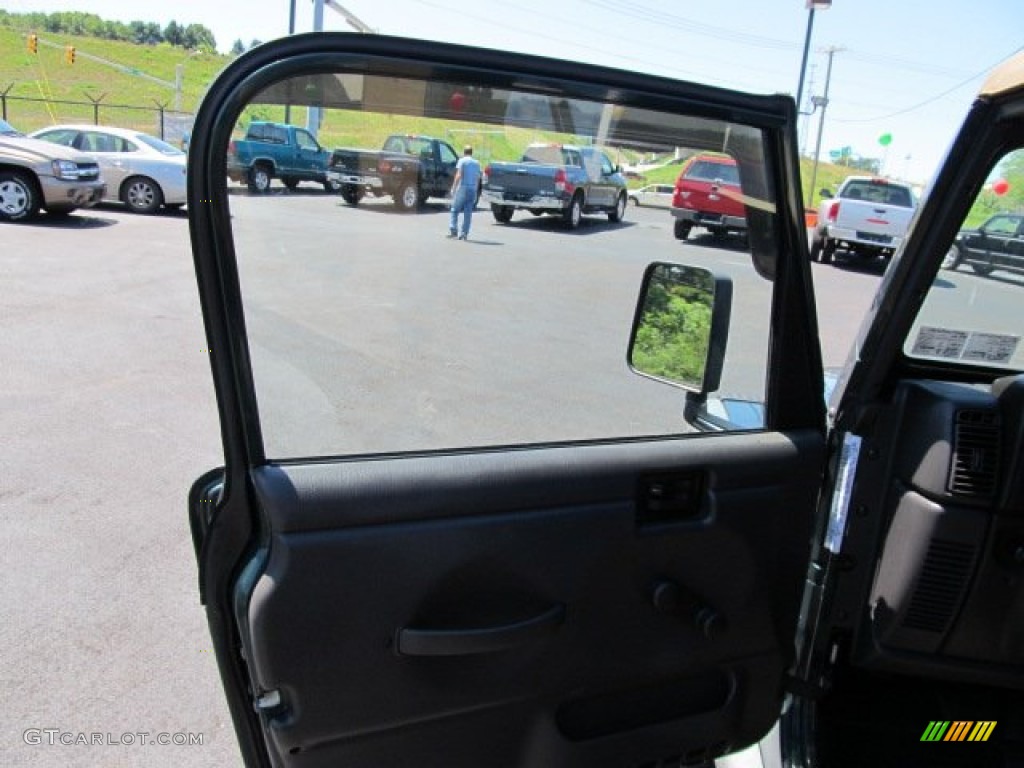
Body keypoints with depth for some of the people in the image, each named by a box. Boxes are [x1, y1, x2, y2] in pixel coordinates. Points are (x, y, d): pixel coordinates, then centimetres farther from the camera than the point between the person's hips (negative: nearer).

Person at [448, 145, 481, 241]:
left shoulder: (462, 161, -2)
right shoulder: (476, 163, 14)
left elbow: (458, 175, -11)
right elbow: (478, 178, 14)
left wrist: (453, 188, -10)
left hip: (462, 188, -4)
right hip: (473, 190, 4)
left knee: (455, 209, 6)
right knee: (468, 212, 4)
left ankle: (453, 230, -2)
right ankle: (464, 233, 3)